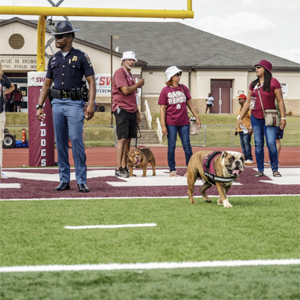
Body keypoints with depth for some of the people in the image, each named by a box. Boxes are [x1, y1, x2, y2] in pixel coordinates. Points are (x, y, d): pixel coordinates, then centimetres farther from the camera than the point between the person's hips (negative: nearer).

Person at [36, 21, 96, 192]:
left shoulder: (81, 57, -1)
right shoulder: (54, 59, 13)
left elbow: (92, 81, -5)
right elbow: (47, 84, 18)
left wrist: (91, 104, -16)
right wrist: (39, 106, 11)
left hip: (75, 103, -5)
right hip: (57, 103, 5)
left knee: (76, 139, -13)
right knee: (60, 142, 5)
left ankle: (82, 181, -9)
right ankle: (64, 180, 11)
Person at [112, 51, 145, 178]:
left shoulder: (131, 75, 21)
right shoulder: (119, 73, -7)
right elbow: (125, 90, -18)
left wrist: (137, 112, 21)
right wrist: (138, 84, -3)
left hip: (131, 111, 9)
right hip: (122, 110, -9)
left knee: (128, 140, 6)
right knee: (122, 139, -12)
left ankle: (124, 167, 9)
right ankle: (118, 169, -12)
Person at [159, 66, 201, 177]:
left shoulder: (184, 88, 6)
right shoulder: (165, 91, -3)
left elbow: (189, 104, 12)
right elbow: (162, 108, -4)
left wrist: (197, 117, 10)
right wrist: (163, 125, -8)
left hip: (184, 122, 2)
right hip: (171, 123, -2)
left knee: (187, 146, 3)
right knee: (171, 146, 3)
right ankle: (172, 170, 12)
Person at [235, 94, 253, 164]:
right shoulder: (240, 108, 21)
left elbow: (252, 118, -13)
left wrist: (251, 128, -20)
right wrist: (236, 128, 23)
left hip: (246, 130, -9)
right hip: (240, 129, 9)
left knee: (247, 144, -11)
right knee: (242, 144, 7)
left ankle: (249, 159, -10)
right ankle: (245, 158, 10)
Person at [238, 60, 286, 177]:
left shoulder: (273, 82, -5)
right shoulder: (253, 84, 10)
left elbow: (280, 101, -6)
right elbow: (248, 102, 14)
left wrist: (283, 117, -11)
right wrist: (240, 118, 11)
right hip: (255, 118, 5)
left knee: (271, 144, -10)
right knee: (258, 144, 5)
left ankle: (275, 170, 2)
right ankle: (260, 170, 10)